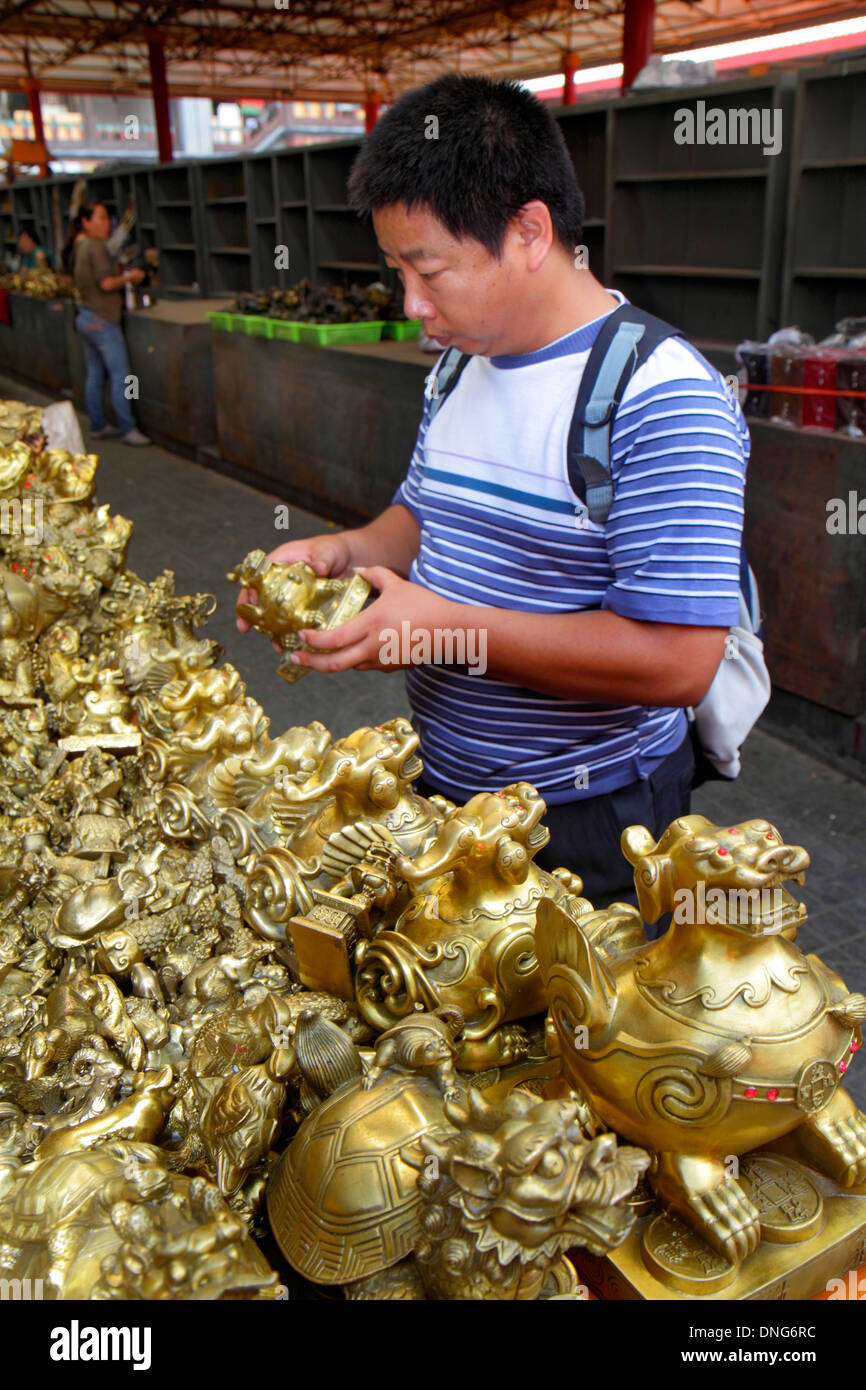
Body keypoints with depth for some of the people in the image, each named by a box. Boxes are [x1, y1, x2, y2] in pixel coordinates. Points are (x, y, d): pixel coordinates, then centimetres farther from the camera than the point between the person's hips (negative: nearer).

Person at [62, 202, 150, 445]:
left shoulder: (78, 246, 12)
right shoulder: (95, 246, -16)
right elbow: (107, 283, -22)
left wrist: (119, 273, 14)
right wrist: (130, 277, -7)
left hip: (85, 318, 9)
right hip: (102, 321, -9)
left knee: (95, 375, 14)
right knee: (120, 375, -6)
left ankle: (97, 426, 20)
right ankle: (128, 429, -6)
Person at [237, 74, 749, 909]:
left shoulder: (662, 402, -23)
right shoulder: (461, 365, 4)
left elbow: (678, 661, -28)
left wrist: (451, 628, -27)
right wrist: (344, 552, -5)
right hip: (442, 783, 8)